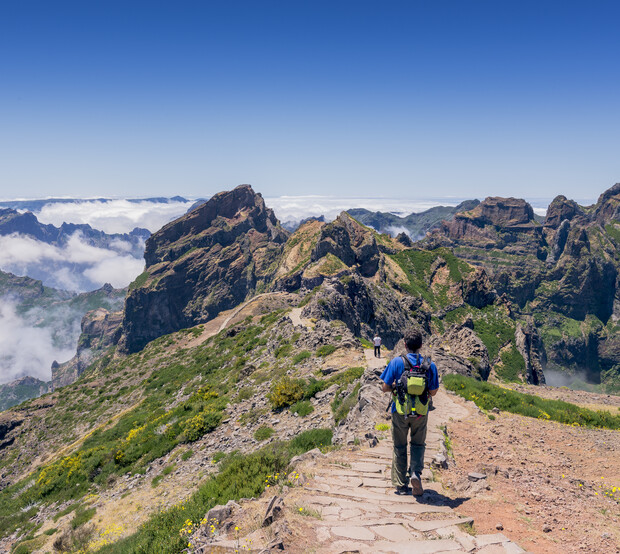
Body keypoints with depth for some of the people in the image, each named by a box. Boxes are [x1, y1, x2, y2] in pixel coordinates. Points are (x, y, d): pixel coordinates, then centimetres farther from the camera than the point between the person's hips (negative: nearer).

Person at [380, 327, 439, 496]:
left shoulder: (396, 362, -12)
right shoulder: (430, 365, -6)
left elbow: (385, 388, -10)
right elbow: (433, 392, 1)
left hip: (400, 412, -1)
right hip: (421, 412, 1)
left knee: (399, 447, 13)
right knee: (418, 444, 21)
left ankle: (401, 485, 19)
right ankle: (415, 472, -1)